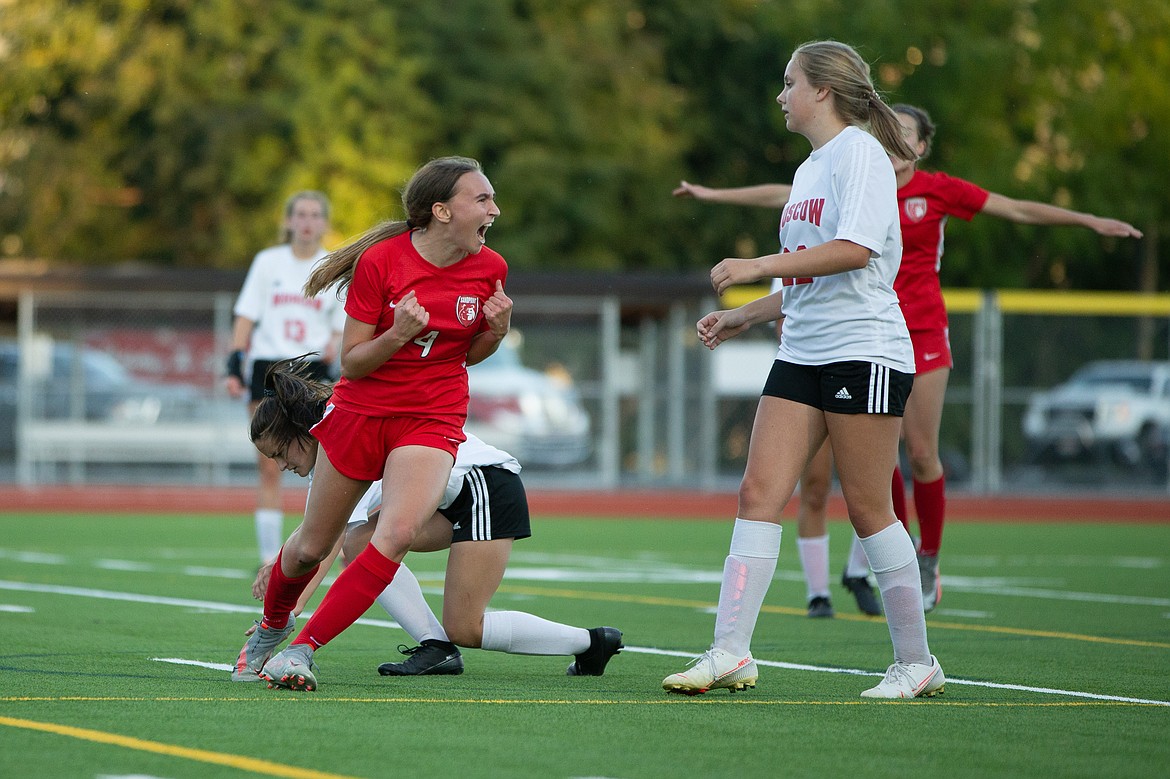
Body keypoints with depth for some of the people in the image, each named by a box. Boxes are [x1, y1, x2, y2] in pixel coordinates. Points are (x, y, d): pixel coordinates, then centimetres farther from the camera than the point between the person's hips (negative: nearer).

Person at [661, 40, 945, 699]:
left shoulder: (858, 151, -7)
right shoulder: (810, 169, 20)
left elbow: (855, 250, -22)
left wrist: (760, 266, -21)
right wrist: (745, 317, 18)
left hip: (865, 351, -8)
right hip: (802, 354, 8)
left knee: (869, 508, -4)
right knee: (759, 491, -5)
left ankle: (916, 662, 8)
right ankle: (730, 653, -8)